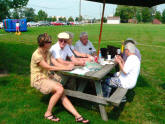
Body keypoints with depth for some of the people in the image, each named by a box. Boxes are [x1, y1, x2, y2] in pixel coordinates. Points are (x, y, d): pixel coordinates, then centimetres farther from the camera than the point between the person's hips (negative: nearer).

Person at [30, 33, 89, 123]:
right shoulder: (36, 55, -18)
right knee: (60, 89, -27)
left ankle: (78, 116, -13)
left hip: (47, 77, 7)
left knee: (63, 96, -11)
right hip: (38, 80, -7)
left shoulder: (47, 52, 8)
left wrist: (68, 66, -13)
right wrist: (65, 68, -19)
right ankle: (48, 113, -11)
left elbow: (56, 63, 2)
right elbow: (49, 67, -21)